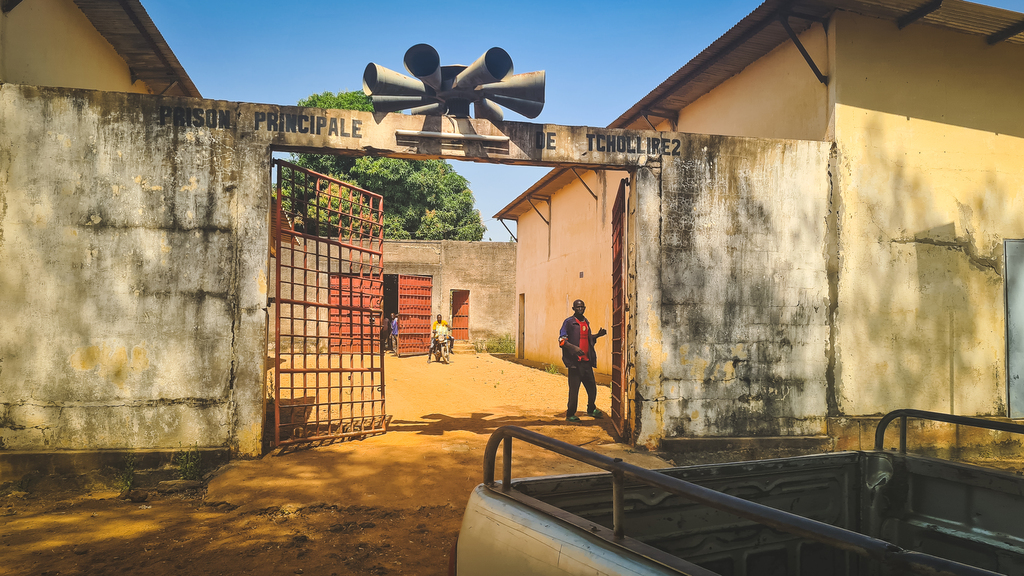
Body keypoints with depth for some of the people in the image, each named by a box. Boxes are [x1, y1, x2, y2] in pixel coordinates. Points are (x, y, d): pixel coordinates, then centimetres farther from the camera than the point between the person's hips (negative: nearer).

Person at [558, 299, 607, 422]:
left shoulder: (586, 322, 16)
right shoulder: (569, 322, -6)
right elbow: (562, 340, -11)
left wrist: (598, 335, 11)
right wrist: (573, 347, -25)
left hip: (587, 361, 7)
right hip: (575, 361, -7)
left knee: (592, 387, 13)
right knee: (574, 389, -2)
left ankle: (591, 409, 33)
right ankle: (570, 414, 11)